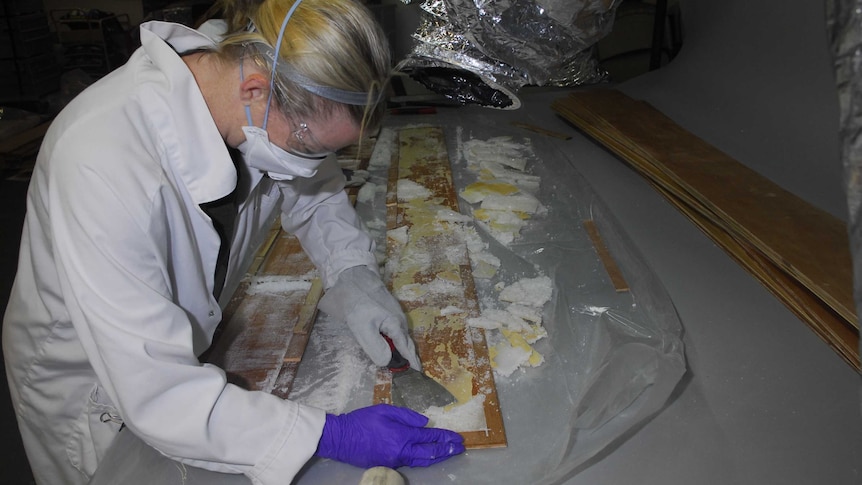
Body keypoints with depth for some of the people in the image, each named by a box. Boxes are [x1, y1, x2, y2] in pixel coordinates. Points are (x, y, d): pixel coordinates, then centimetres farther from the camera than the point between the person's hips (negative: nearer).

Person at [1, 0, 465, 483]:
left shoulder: (249, 108, -21)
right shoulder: (103, 161, -41)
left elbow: (316, 191, -1)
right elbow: (156, 390, -38)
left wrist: (354, 276, -18)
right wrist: (331, 436, -39)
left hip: (178, 352, 5)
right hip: (89, 390, -5)